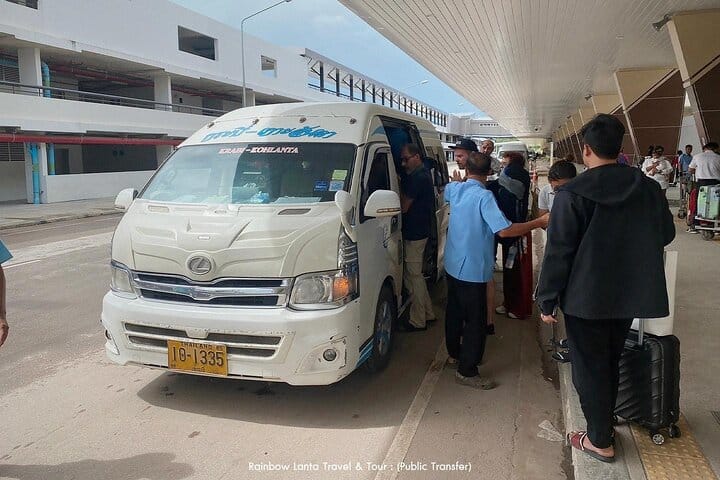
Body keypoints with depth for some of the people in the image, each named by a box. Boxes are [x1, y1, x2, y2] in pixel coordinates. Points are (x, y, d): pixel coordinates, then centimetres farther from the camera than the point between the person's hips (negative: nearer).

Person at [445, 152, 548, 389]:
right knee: (475, 320, 1)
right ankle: (467, 371, 7)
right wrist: (539, 223, -17)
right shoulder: (484, 196, -21)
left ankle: (454, 353, 39)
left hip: (453, 265, 8)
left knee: (454, 310, 22)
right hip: (473, 269, -8)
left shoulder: (454, 189, 1)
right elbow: (505, 230, -27)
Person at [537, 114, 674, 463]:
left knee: (589, 368, 10)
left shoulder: (572, 194, -17)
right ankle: (604, 424, 38)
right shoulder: (648, 188, -2)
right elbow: (665, 235, 13)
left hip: (586, 297, -5)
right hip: (628, 294, 5)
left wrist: (547, 300, -8)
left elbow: (558, 252, -16)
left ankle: (600, 441, 21)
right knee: (610, 363, 22)